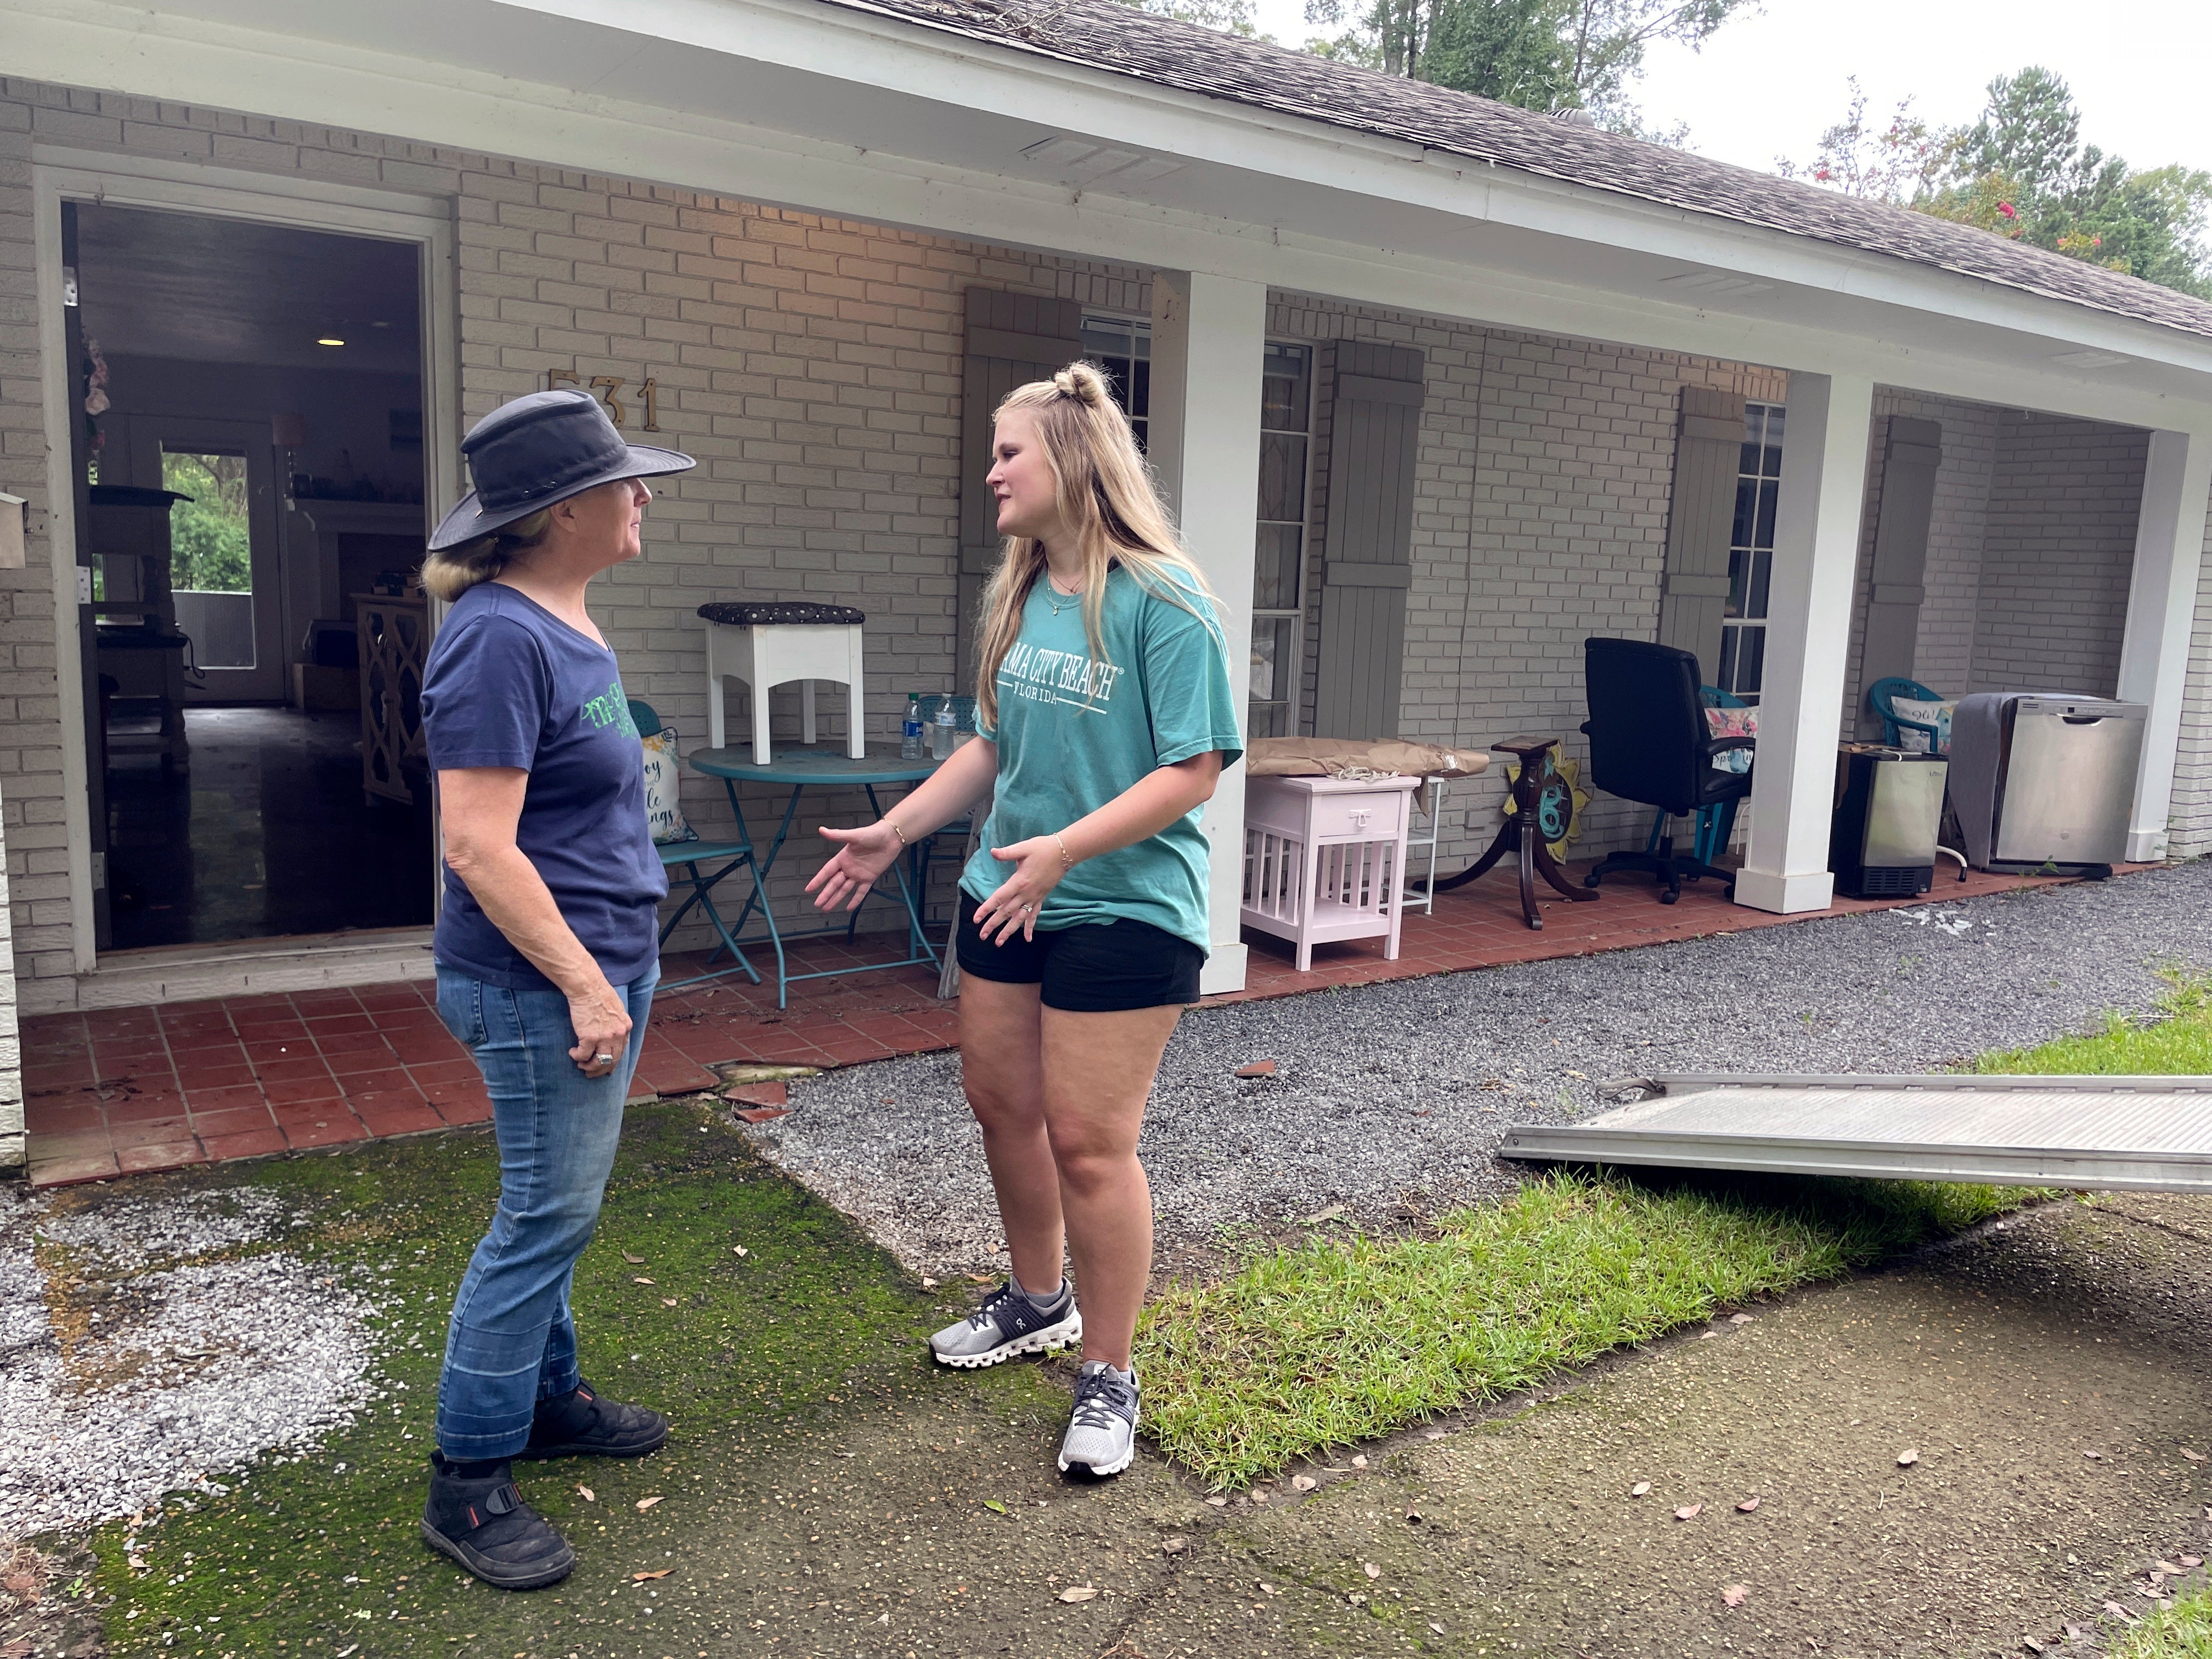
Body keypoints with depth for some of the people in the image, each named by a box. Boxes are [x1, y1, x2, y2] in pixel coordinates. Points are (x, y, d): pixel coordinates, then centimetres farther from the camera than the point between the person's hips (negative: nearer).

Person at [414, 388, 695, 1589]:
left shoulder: (563, 621, 10)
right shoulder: (500, 639, -20)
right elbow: (479, 845, -23)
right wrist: (585, 985, -22)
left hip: (602, 962, 9)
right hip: (545, 986, -9)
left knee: (557, 1207, 19)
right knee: (548, 1215, -1)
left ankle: (547, 1397, 36)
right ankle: (468, 1481, 14)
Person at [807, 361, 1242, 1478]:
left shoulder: (1163, 600, -15)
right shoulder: (1017, 599, 8)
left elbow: (1193, 770, -18)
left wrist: (1066, 849, -26)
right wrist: (893, 830, 13)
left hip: (1125, 908, -7)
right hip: (1005, 894, 8)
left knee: (1088, 1141, -2)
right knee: (1000, 1103, 16)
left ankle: (1109, 1377, 18)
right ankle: (1038, 1303, 41)